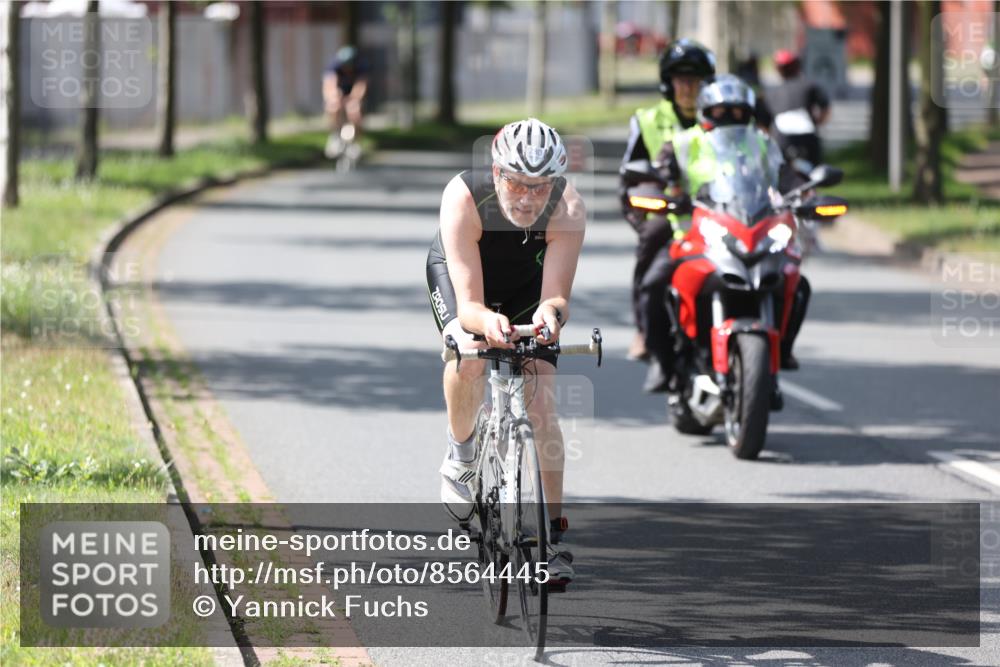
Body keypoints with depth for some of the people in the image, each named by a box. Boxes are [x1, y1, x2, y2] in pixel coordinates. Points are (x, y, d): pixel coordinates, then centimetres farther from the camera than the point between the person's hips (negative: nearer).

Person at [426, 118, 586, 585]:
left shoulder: (568, 209, -35)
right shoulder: (464, 199, -39)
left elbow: (556, 295, -36)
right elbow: (468, 305, -42)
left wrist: (549, 313, -60)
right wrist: (487, 322, -64)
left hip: (527, 286, 2)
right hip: (458, 276, -2)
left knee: (541, 404, -10)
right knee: (469, 356, -32)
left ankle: (554, 535, 1)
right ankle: (460, 454, -4)